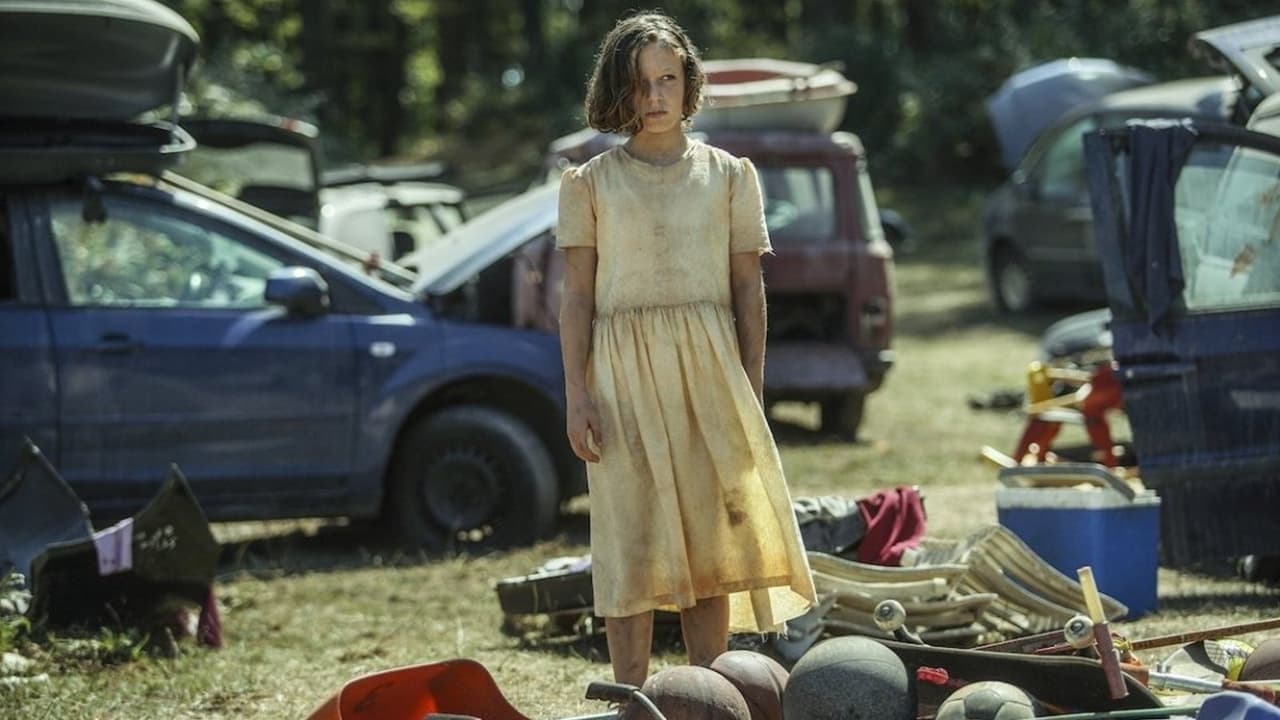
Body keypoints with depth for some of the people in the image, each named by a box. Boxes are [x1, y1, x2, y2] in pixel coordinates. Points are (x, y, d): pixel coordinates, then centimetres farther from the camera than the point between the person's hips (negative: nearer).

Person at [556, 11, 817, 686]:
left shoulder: (728, 175, 9)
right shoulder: (591, 182, 6)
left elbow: (748, 290, 8)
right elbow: (577, 296, 3)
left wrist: (751, 391, 1)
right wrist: (577, 396, -6)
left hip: (708, 370, 1)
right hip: (623, 375, -1)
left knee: (709, 537, 2)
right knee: (632, 540, -3)